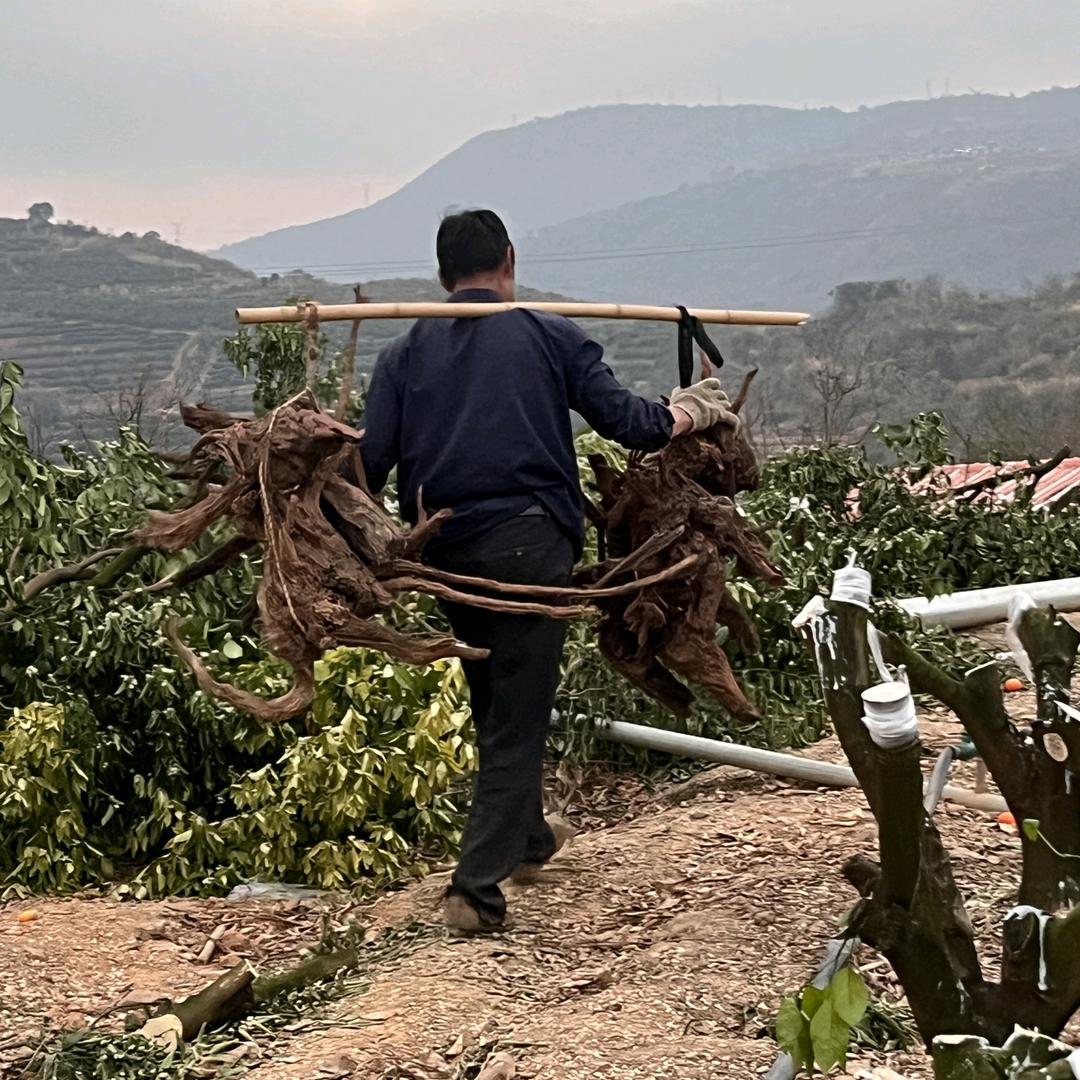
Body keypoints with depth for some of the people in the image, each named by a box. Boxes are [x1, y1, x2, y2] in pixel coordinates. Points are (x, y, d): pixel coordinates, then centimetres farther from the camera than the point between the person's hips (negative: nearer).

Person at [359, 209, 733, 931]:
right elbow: (623, 420, 2)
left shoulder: (404, 356, 8)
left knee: (494, 705, 22)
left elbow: (371, 463, 1)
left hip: (449, 552, 4)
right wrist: (690, 412, 20)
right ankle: (478, 886, -6)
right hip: (532, 544, -3)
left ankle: (527, 841, 39)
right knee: (517, 718, 0)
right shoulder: (550, 337, 3)